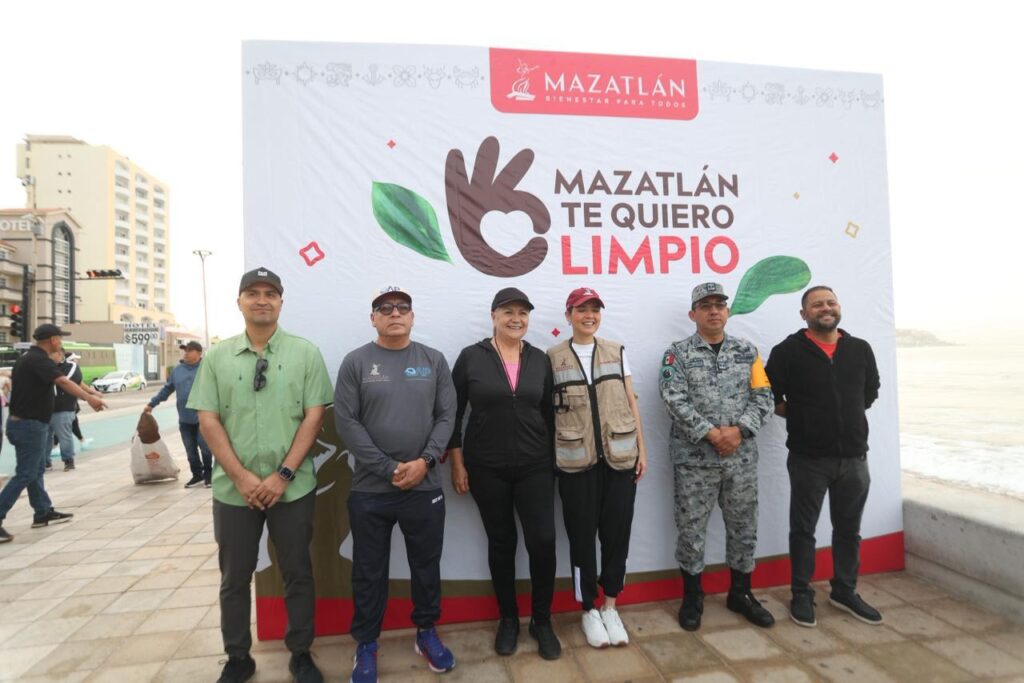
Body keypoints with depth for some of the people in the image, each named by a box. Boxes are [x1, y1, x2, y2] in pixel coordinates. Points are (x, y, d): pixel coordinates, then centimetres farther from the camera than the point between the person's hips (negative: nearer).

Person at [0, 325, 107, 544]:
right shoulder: (39, 360, -19)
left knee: (35, 470, 17)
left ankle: (43, 513, 27)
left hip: (23, 422, 11)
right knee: (25, 474, -6)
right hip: (30, 425, -11)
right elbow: (63, 381, -36)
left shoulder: (27, 358, 13)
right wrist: (89, 398, -49)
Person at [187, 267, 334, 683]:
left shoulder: (305, 353, -2)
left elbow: (313, 416, -7)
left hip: (293, 488, -1)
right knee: (234, 578, 14)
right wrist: (241, 476, -10)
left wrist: (283, 475, -13)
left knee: (297, 574, 10)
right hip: (234, 489, 2)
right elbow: (207, 421, 0)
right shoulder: (217, 357, 4)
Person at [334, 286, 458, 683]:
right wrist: (389, 468, -13)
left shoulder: (433, 361, 4)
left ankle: (427, 633, 35)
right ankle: (366, 644, 30)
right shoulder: (356, 362, -1)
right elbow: (346, 422, -7)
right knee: (369, 572, 12)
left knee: (427, 566, 14)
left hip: (425, 486, 2)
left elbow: (447, 416, 0)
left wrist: (425, 461, -13)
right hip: (370, 489, -1)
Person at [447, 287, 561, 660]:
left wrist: (552, 460, 8)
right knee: (501, 542, 11)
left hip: (535, 466, 2)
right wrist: (457, 464, -4)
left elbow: (548, 413, 9)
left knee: (543, 541, -2)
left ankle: (542, 620, 21)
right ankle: (508, 618, 32)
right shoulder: (471, 357, -5)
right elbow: (453, 414, -2)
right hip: (487, 468, -1)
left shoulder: (540, 359, 3)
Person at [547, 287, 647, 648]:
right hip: (576, 460, -2)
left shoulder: (617, 351, 8)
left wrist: (642, 449, 6)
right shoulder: (553, 357, 1)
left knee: (617, 532, 8)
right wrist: (548, 457, -2)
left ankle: (610, 606, 28)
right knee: (582, 535, 7)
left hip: (620, 456, 2)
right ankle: (589, 609, 25)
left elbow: (631, 402, 9)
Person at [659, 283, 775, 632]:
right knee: (691, 529, 5)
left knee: (743, 526, 14)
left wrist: (738, 430, -12)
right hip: (694, 457, -3)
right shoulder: (677, 354, -3)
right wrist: (711, 434, -18)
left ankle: (741, 593, 32)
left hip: (742, 456, 4)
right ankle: (692, 597, 22)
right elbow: (675, 401, -12)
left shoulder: (747, 351, 8)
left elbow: (763, 396, 2)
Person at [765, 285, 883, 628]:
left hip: (854, 457, 4)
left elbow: (869, 393, 18)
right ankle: (802, 595, 22)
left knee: (849, 529, 16)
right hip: (808, 458, -4)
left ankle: (845, 592, 34)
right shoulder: (788, 351, -7)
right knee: (803, 529, 8)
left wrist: (845, 419, 12)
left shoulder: (861, 349, 5)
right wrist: (802, 418, 0)